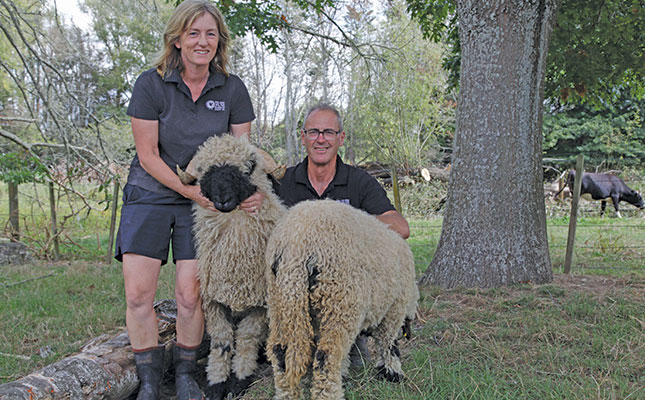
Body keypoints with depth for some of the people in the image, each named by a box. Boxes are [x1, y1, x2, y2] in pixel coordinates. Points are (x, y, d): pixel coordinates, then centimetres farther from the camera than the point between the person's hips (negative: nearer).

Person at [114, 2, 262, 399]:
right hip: (150, 195, -1)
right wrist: (190, 190, -16)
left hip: (206, 202, 1)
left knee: (190, 293, -5)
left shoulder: (232, 89, -2)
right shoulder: (151, 84, -8)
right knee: (138, 294, -7)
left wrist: (251, 189, -19)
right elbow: (148, 155, -8)